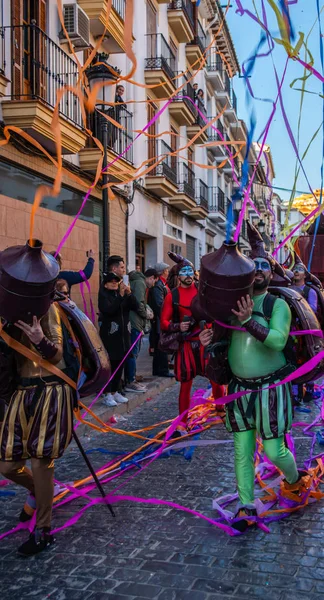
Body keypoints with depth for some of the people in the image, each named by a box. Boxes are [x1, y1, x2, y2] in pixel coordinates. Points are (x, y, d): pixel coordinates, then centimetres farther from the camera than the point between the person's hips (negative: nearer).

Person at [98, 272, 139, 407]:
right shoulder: (104, 296, -4)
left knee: (119, 365, 10)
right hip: (109, 335, -5)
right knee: (109, 365, -5)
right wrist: (121, 295, -27)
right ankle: (107, 394, 2)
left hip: (123, 335, 5)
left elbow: (136, 307, 0)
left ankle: (115, 392, 20)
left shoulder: (124, 294, 11)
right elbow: (109, 310, -21)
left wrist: (129, 294, -14)